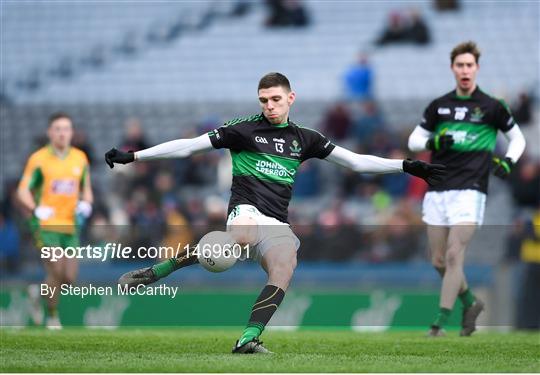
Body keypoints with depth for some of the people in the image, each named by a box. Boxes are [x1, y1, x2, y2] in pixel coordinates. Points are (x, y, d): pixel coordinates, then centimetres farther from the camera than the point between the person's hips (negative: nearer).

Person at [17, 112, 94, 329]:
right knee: (56, 272, -15)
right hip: (46, 224, -4)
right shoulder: (39, 159, -3)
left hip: (70, 225, 4)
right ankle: (52, 317, 4)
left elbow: (86, 189, 20)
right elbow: (23, 191, -5)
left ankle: (39, 293, 29)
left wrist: (85, 204, -3)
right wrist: (36, 209, -24)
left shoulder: (80, 158, 9)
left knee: (69, 278, 0)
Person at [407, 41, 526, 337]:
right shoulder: (438, 106, 10)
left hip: (469, 190, -4)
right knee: (439, 262, 6)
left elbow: (517, 138, 14)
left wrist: (508, 161, -4)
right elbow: (414, 140, 15)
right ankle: (471, 303, 31)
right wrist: (432, 142, -6)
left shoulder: (491, 107, 2)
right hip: (437, 190, 4)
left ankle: (439, 325, -11)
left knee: (453, 256, -14)